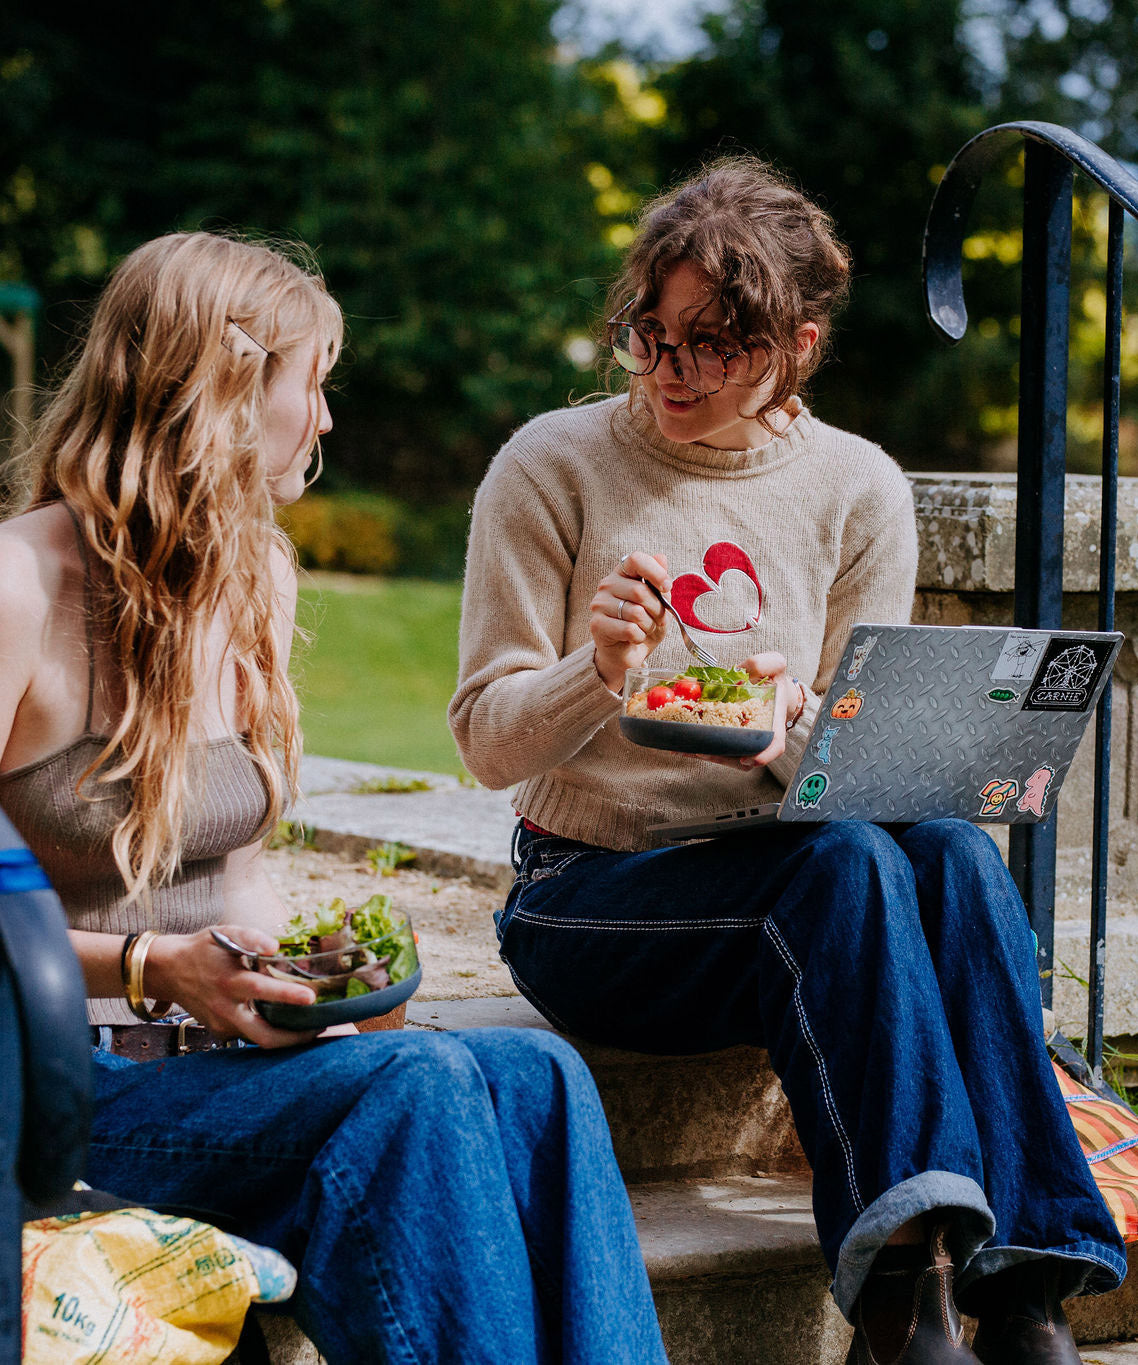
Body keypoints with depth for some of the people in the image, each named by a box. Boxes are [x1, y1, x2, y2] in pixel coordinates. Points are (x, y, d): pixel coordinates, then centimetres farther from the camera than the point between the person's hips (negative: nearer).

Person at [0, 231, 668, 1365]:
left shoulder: (256, 579, 15)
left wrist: (305, 978, 1)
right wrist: (151, 966, -24)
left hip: (211, 1057, 7)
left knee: (533, 1078, -20)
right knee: (416, 1084, -30)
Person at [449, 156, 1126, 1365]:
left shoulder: (859, 491, 5)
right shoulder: (554, 466, -3)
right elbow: (489, 740, -3)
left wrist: (794, 725, -19)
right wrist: (599, 674, -25)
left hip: (778, 870, 3)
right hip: (588, 890, -3)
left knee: (953, 853, -30)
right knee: (845, 864, -33)